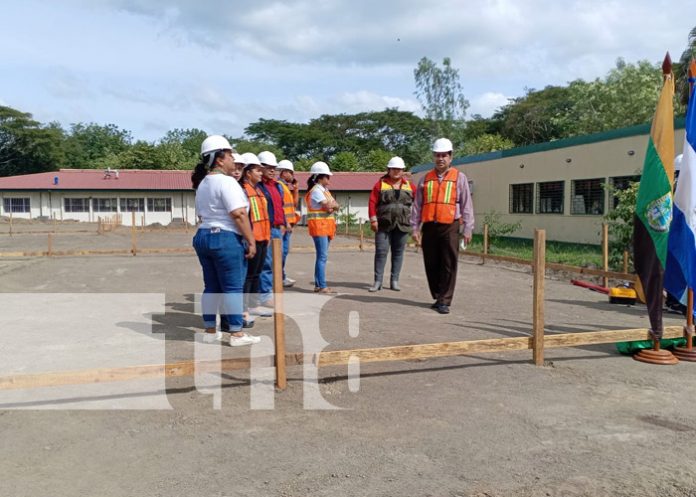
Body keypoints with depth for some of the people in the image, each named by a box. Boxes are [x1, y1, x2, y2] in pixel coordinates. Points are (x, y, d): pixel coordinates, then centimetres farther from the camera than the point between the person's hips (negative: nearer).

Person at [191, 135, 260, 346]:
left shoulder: (202, 184, 17)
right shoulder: (226, 182, -13)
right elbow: (238, 214, -19)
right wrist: (251, 241, -17)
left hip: (202, 236, 9)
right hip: (226, 238, -9)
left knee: (211, 286, 13)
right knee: (233, 287, -3)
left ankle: (210, 330, 19)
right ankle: (236, 334, 1)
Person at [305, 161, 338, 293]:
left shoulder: (325, 190, 18)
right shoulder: (316, 190, -11)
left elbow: (335, 206, 11)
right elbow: (328, 206, -19)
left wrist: (333, 206, -10)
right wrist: (333, 204, 3)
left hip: (326, 226, 9)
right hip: (319, 225, -9)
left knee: (322, 256, 10)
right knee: (322, 256, -11)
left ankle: (318, 285, 15)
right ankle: (322, 286, -10)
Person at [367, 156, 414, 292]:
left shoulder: (409, 186, 10)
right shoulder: (380, 184, 3)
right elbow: (372, 202, -3)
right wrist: (373, 219, -11)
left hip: (402, 225, 2)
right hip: (383, 225, -2)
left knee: (398, 253, 6)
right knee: (381, 251, -3)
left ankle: (394, 281, 15)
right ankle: (378, 281, 3)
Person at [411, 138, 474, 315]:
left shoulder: (459, 177, 7)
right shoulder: (425, 179, 14)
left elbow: (466, 205, 4)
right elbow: (417, 205, 14)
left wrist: (467, 229, -2)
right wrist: (415, 228, 8)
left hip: (450, 227, -3)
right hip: (429, 227, 3)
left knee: (448, 265, -4)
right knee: (431, 265, 7)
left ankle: (444, 301, 2)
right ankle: (438, 297, 22)